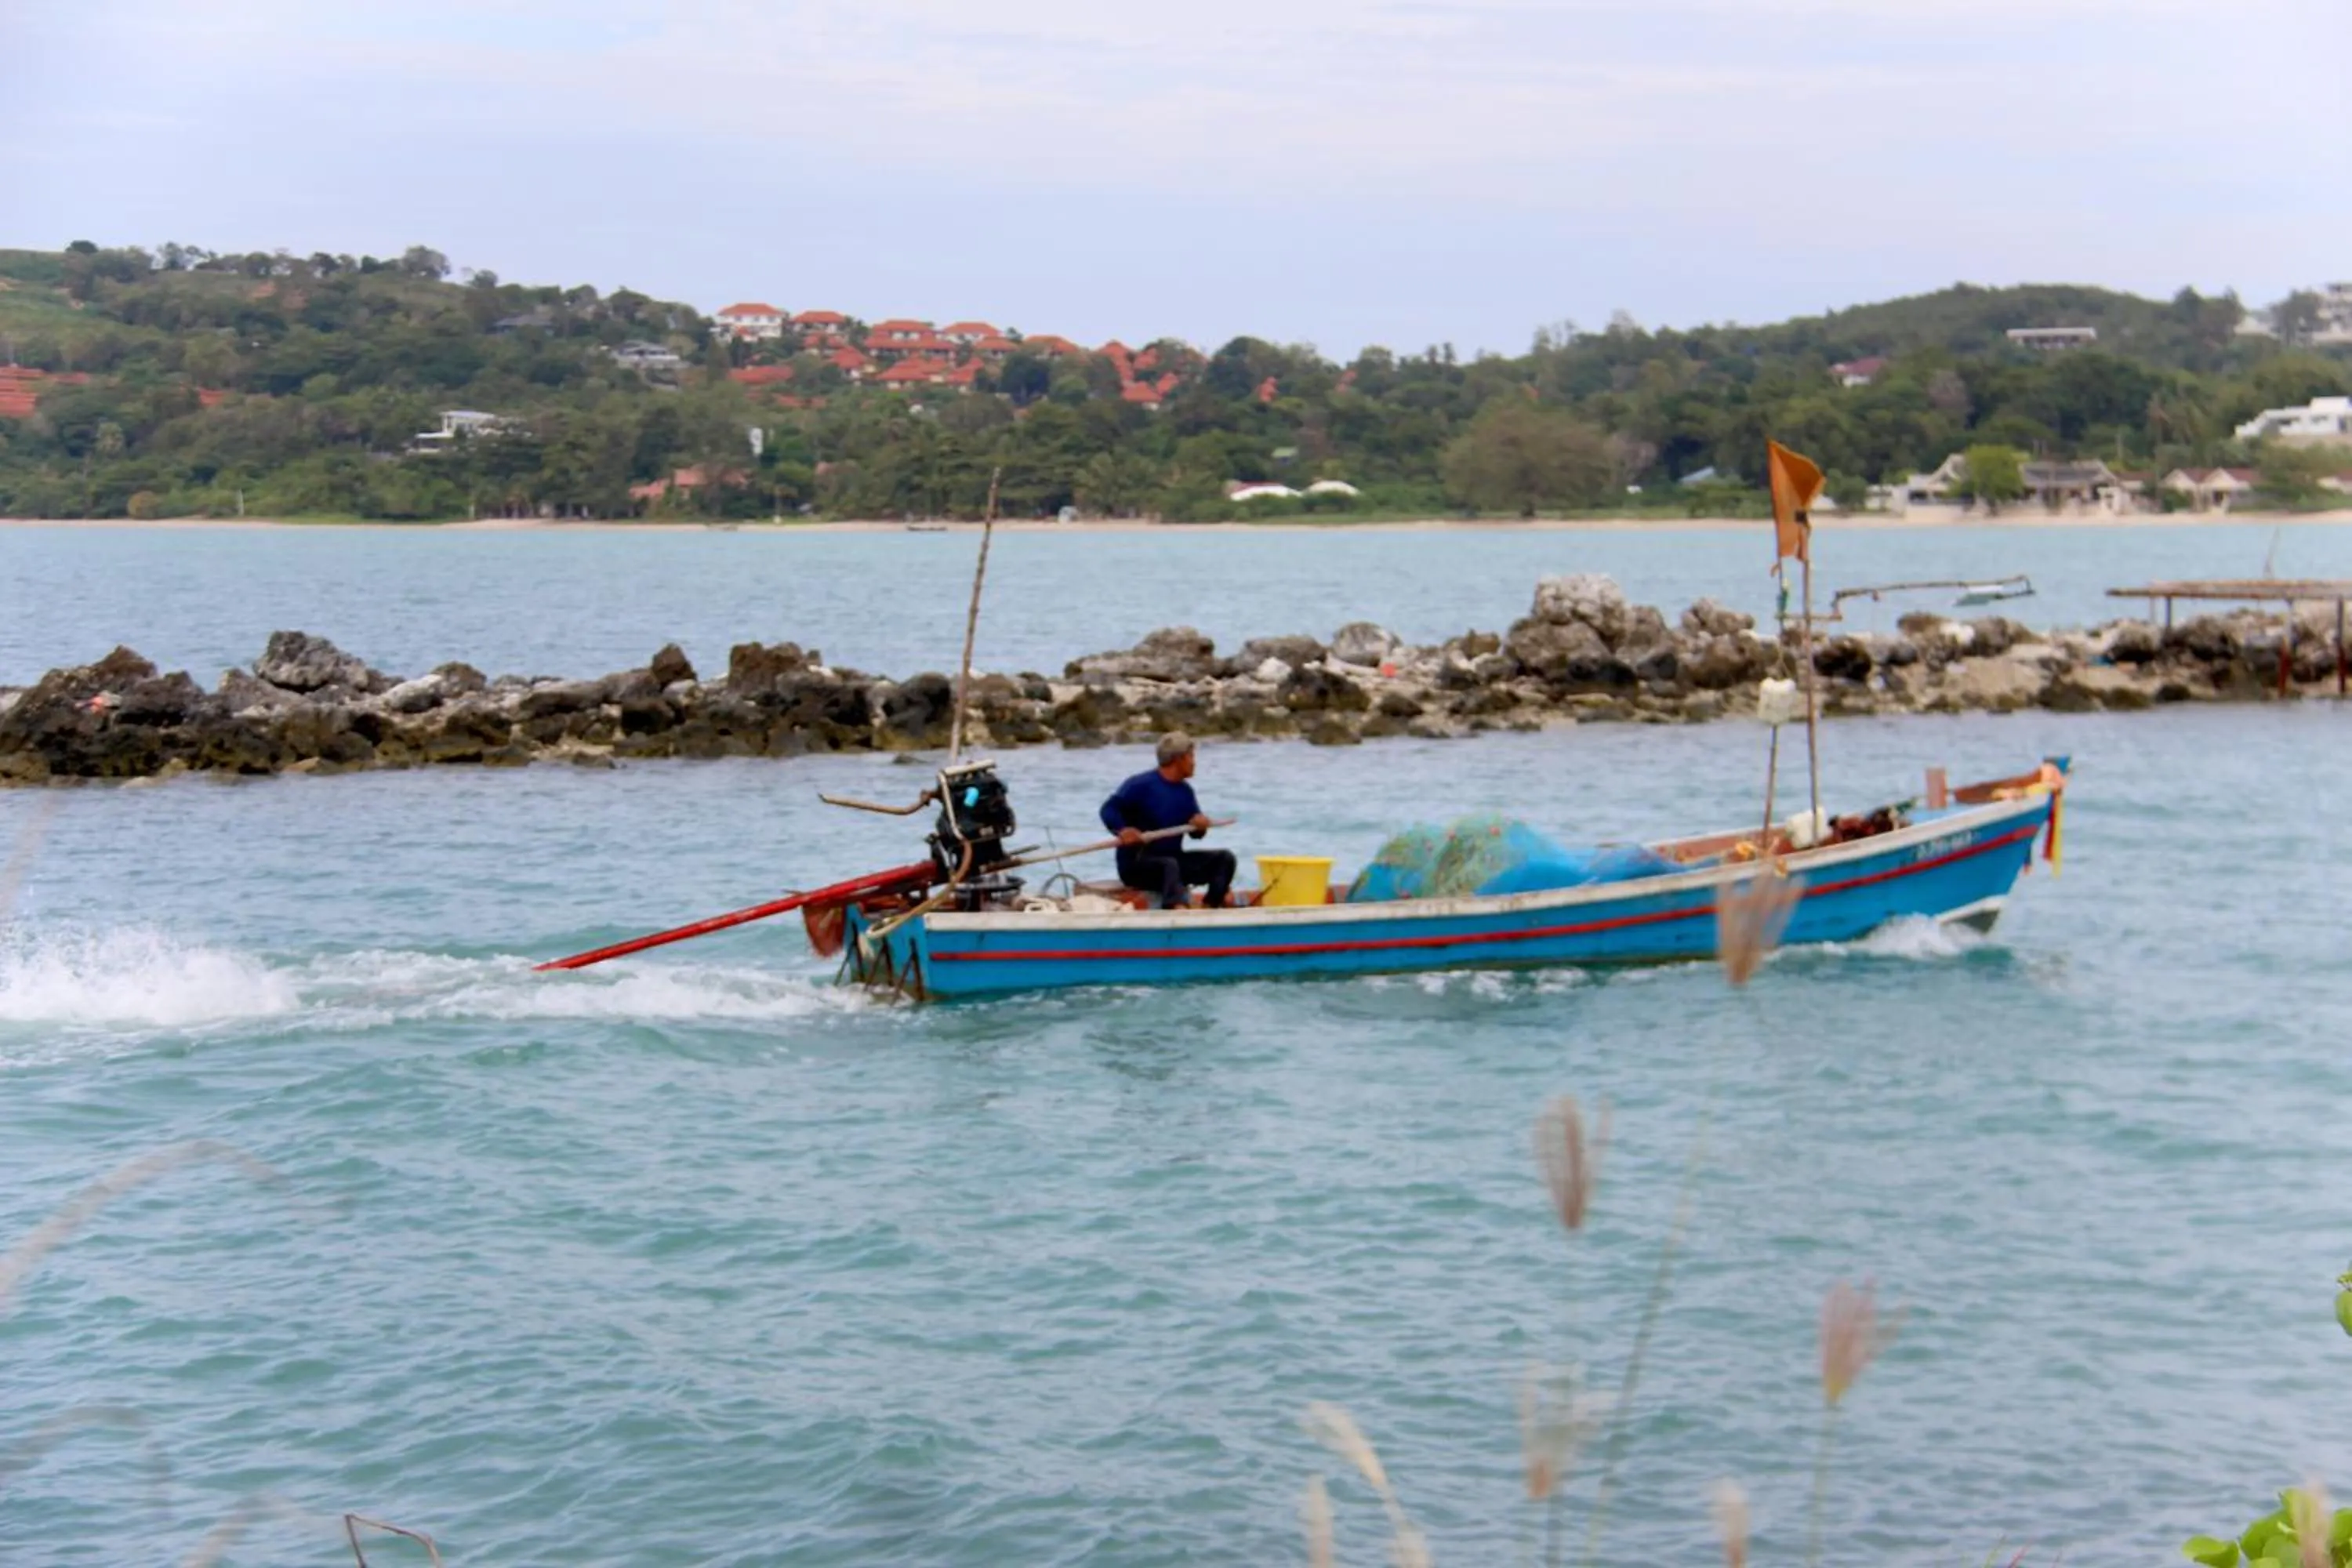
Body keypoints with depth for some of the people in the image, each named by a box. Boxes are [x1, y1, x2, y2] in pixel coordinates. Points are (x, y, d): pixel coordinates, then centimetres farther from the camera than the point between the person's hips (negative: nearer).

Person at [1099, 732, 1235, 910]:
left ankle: (1212, 907, -23)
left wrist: (1200, 825, -10)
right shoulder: (1142, 784, -10)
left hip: (1174, 857, 8)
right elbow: (1109, 809, -17)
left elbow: (1195, 833, 14)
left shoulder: (1185, 791, 13)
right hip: (1135, 863, -8)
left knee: (1224, 858, -6)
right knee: (1169, 865, -39)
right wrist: (1122, 829, -37)